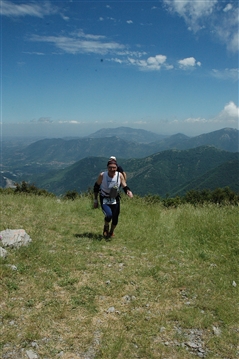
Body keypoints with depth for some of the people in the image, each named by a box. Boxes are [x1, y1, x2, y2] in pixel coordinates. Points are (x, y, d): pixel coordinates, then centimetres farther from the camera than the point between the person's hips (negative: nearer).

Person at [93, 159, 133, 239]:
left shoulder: (120, 175, -13)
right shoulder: (102, 175, -17)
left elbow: (125, 187, -7)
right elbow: (96, 187, -4)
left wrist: (128, 191, -30)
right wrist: (95, 200, -2)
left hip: (115, 200, 3)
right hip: (104, 200, -3)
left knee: (115, 219, 7)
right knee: (109, 215, -26)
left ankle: (111, 232, 39)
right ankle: (106, 227, 10)